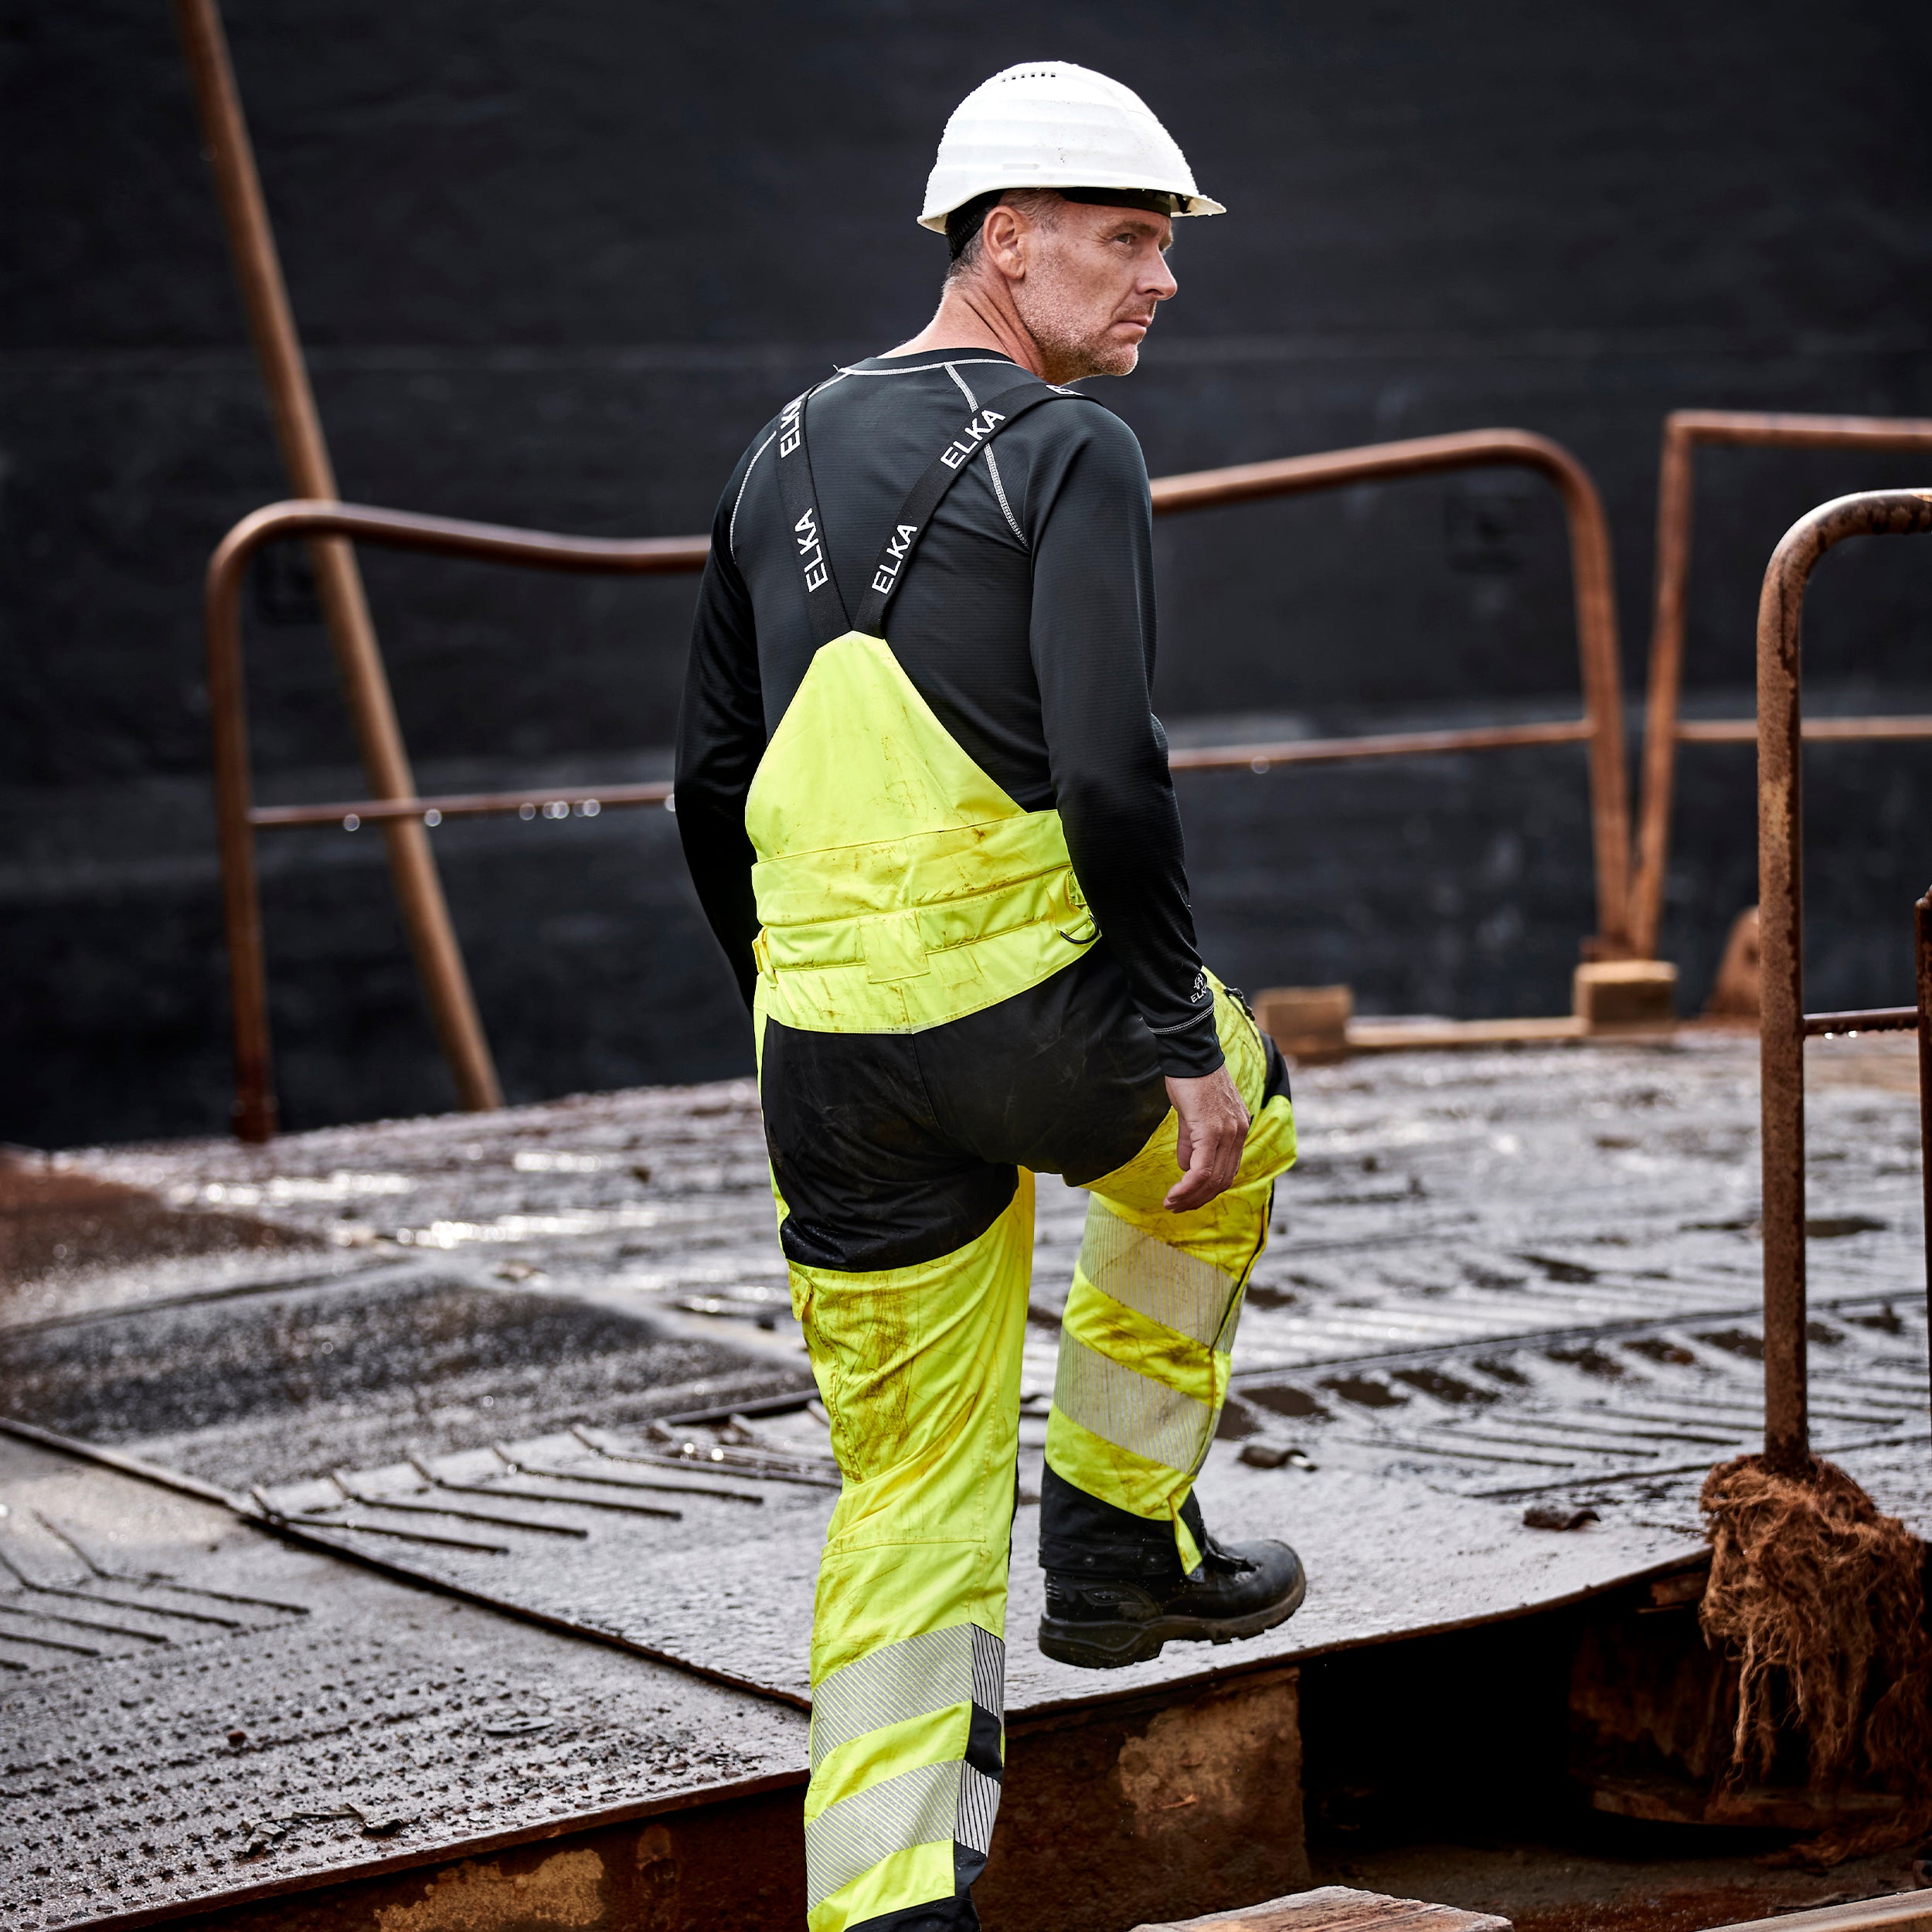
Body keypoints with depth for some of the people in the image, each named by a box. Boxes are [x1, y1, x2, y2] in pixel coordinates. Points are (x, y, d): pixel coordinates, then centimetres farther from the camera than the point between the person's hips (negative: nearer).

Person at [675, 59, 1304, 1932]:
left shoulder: (783, 455, 14)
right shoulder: (1071, 455, -8)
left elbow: (709, 783, 18)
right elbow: (1108, 775, -19)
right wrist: (1187, 1041, -13)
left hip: (826, 1041, 6)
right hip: (1032, 999, -6)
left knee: (912, 1495, 12)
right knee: (1231, 1130, 30)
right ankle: (1120, 1540, 31)